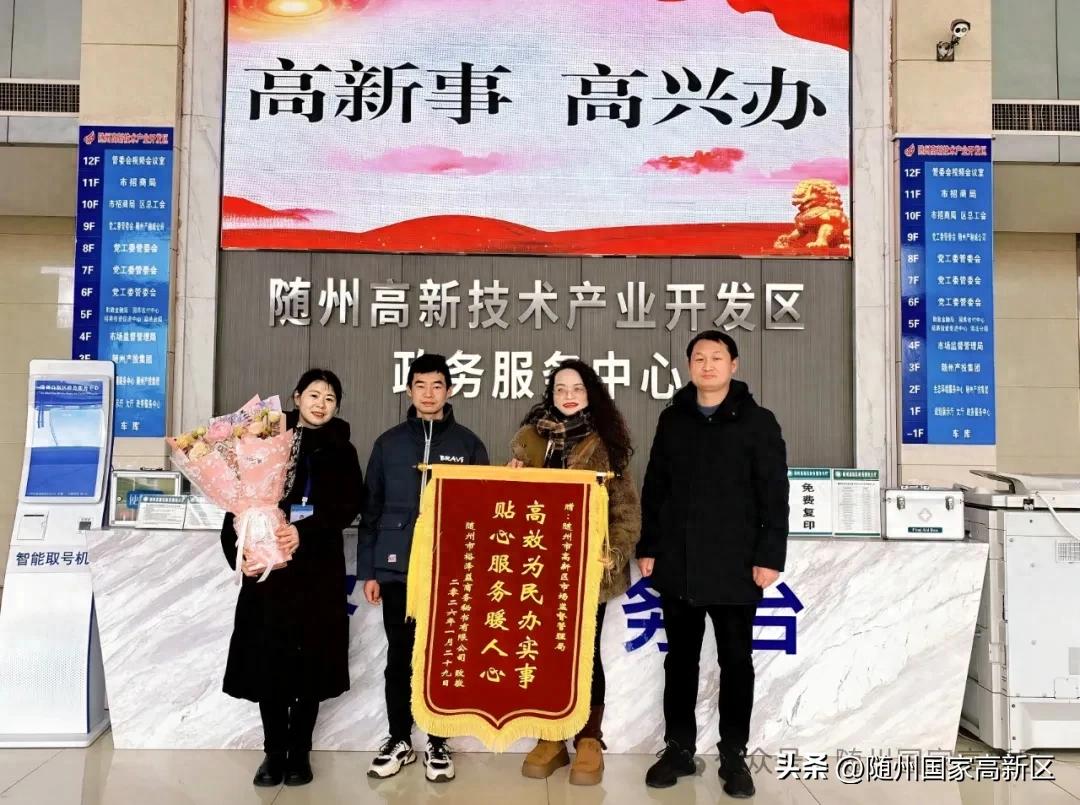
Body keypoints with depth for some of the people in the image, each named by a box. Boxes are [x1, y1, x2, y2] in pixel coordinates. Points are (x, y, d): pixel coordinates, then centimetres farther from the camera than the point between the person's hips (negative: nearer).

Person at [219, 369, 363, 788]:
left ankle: (299, 753, 16)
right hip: (268, 568, 1)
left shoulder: (341, 451, 8)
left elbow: (349, 506, -5)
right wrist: (240, 551, -11)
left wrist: (304, 531, -19)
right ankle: (274, 752, 17)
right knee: (268, 660, 2)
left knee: (310, 663, 3)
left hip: (317, 571, 0)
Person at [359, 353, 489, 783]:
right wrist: (368, 570, 3)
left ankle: (438, 743, 23)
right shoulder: (389, 443, 5)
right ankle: (399, 740, 26)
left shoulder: (468, 444, 2)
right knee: (399, 657, 11)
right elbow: (372, 509, 7)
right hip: (397, 568, 1)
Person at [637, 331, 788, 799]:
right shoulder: (672, 419, 8)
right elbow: (654, 490, 10)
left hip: (735, 565, -3)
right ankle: (679, 748, 25)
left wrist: (770, 556, -10)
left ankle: (734, 756, 22)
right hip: (677, 564, 3)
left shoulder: (758, 422, -1)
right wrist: (648, 547, 5)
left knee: (736, 661, 8)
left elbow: (774, 496, -4)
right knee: (680, 659, 12)